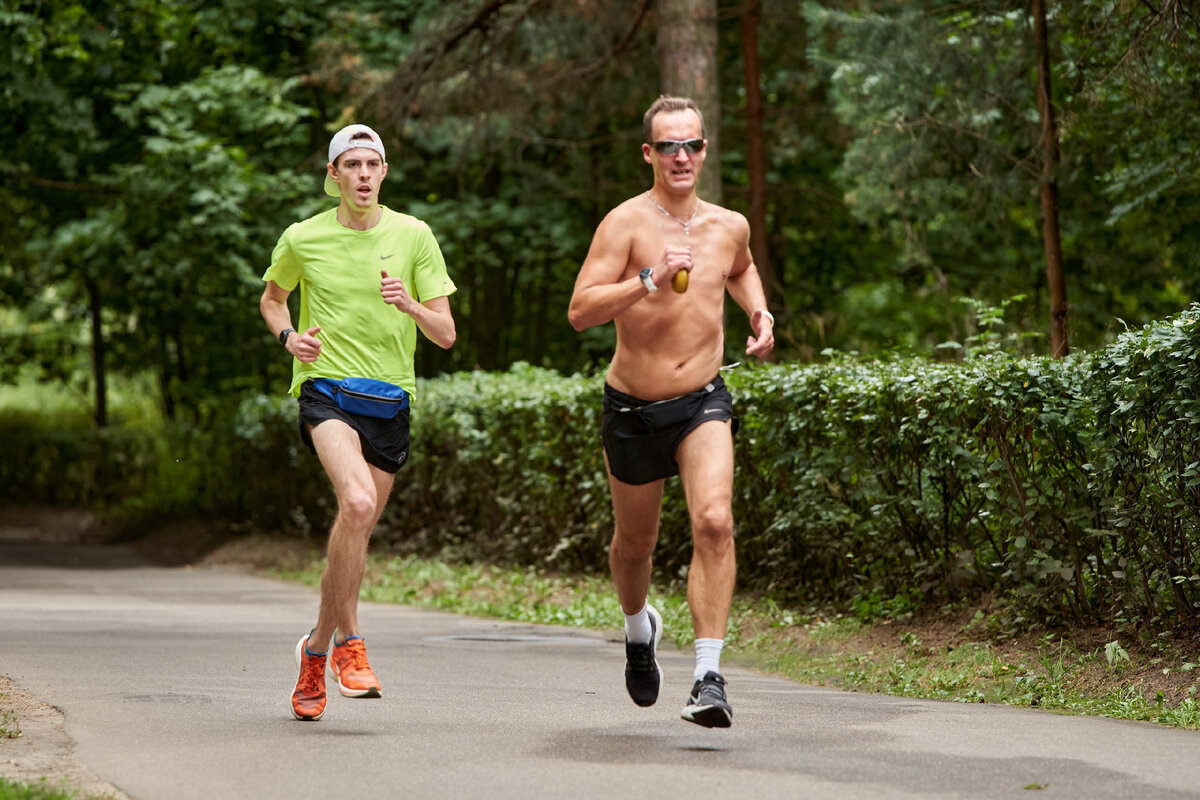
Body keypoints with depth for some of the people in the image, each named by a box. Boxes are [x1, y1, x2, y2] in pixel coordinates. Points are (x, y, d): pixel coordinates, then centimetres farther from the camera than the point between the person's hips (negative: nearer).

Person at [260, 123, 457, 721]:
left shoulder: (413, 236, 2)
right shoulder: (303, 239, 1)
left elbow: (446, 334, 2)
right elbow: (271, 297, 21)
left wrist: (410, 304, -19)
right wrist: (288, 336, 0)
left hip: (389, 401, 3)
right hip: (326, 391, -3)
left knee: (356, 534, 8)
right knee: (357, 503, -28)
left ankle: (316, 649, 30)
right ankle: (348, 642, -16)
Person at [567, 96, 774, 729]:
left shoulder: (729, 226, 3)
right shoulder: (627, 222, -12)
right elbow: (580, 311, -21)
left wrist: (759, 313, 10)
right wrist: (649, 280, -31)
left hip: (703, 403, 1)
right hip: (633, 408, -1)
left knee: (714, 521, -23)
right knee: (635, 542, 16)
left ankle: (708, 678, -22)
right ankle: (638, 627, 50)